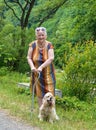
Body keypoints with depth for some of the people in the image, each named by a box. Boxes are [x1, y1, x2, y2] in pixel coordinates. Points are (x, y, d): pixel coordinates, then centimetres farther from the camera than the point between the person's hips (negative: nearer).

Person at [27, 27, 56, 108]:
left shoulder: (49, 45, -10)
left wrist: (41, 67, -31)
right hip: (37, 73, 2)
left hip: (47, 73, -2)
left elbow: (51, 58, -19)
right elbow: (29, 58, -5)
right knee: (39, 94, 8)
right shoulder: (33, 45, -5)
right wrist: (32, 66, -25)